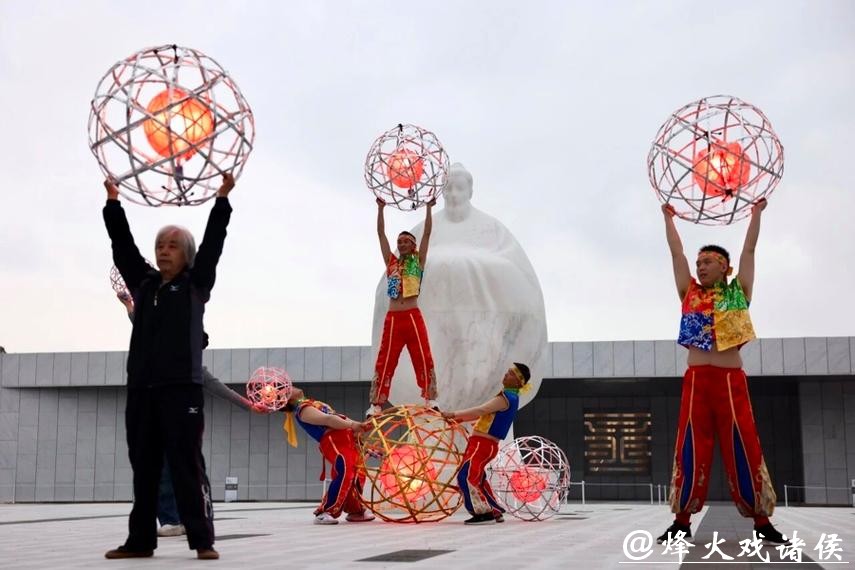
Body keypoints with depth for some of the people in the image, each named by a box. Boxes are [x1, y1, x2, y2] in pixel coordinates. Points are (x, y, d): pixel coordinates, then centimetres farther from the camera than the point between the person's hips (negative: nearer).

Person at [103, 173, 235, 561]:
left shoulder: (195, 285, 6)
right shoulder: (143, 284, 16)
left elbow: (213, 242, 0)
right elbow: (122, 244, 16)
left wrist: (222, 198, -4)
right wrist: (113, 202, 13)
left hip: (181, 387, -4)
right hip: (141, 388, 5)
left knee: (187, 464, -6)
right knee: (143, 467, 7)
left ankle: (202, 540, -3)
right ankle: (140, 540, 14)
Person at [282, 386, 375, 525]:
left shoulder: (310, 404, 25)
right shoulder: (303, 409, -8)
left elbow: (336, 416, 22)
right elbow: (327, 420, -19)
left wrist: (356, 425, 13)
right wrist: (351, 425, -22)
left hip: (344, 438, 10)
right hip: (334, 441, -10)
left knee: (357, 474, 17)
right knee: (345, 473, -24)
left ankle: (355, 510, 31)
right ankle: (324, 512, -19)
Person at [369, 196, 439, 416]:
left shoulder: (418, 261, 12)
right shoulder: (391, 262, 17)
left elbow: (426, 234, 5)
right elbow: (381, 234, 14)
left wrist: (429, 208, 0)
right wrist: (381, 208, 9)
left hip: (413, 317, -2)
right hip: (392, 318, 2)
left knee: (424, 360, -5)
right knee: (384, 362, -1)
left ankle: (430, 400, -1)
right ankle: (376, 404, -1)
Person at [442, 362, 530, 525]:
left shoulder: (507, 397, -13)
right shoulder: (509, 398, 19)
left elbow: (481, 410, -22)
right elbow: (484, 413, 19)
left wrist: (454, 414, -20)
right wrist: (459, 419, 12)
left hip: (482, 444, -10)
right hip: (482, 444, 10)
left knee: (466, 477, -14)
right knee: (476, 479, 16)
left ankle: (485, 513, -11)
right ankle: (495, 512, 23)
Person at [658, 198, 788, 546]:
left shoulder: (738, 292, 12)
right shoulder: (690, 293, 15)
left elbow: (749, 250, 14)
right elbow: (677, 253, 18)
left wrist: (756, 214, 18)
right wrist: (668, 218, 22)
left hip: (731, 380, -1)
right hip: (696, 380, 2)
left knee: (744, 449, -2)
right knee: (691, 449, 0)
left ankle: (762, 522, 3)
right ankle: (682, 520, 4)